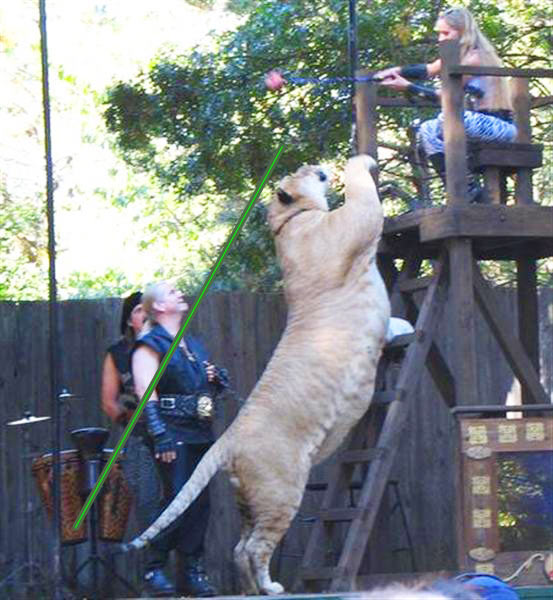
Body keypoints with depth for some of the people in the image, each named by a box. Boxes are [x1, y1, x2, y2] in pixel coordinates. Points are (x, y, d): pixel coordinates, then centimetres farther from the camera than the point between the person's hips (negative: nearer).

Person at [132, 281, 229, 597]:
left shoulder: (193, 344, 20)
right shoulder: (149, 346, -4)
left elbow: (208, 388, 31)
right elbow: (146, 393, -13)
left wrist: (217, 379, 8)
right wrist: (160, 435, -22)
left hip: (201, 435, 7)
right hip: (174, 436, -7)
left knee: (200, 502, 5)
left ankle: (192, 571, 10)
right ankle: (155, 568, -4)